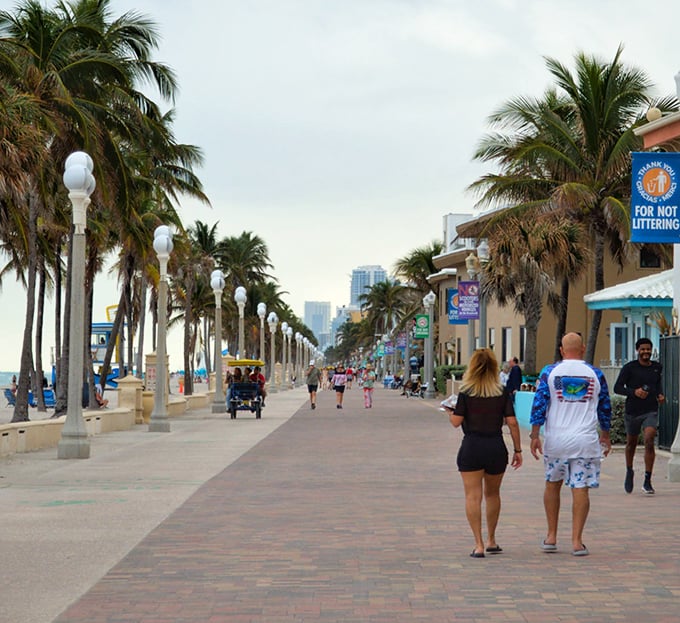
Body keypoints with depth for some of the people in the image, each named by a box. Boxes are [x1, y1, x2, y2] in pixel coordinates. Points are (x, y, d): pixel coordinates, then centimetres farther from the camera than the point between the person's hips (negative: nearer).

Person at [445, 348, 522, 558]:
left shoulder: (466, 392, -6)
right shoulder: (502, 392, 0)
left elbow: (456, 421, -7)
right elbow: (512, 423, -2)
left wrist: (449, 410, 14)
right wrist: (517, 450, 5)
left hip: (471, 447, -3)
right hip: (496, 447, 3)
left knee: (473, 496, -2)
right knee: (492, 494, 19)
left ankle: (479, 544, -9)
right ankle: (491, 541, 28)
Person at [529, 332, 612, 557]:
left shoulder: (549, 372, 0)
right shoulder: (595, 374, 3)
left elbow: (539, 404, -4)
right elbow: (605, 408, 10)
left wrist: (535, 435, 1)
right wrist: (605, 436, 24)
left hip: (555, 439, 1)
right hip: (585, 440, -1)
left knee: (552, 485, 16)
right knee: (581, 489, 1)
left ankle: (551, 537, 20)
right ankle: (576, 541, -2)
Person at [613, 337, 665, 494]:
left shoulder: (657, 367, 7)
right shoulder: (629, 368, -6)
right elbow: (617, 388, -8)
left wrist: (660, 395, 6)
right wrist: (634, 392, -23)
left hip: (651, 412, 1)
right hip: (632, 411, -1)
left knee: (649, 441, -18)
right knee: (631, 444, 14)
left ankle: (647, 481, -15)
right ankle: (629, 471, 43)